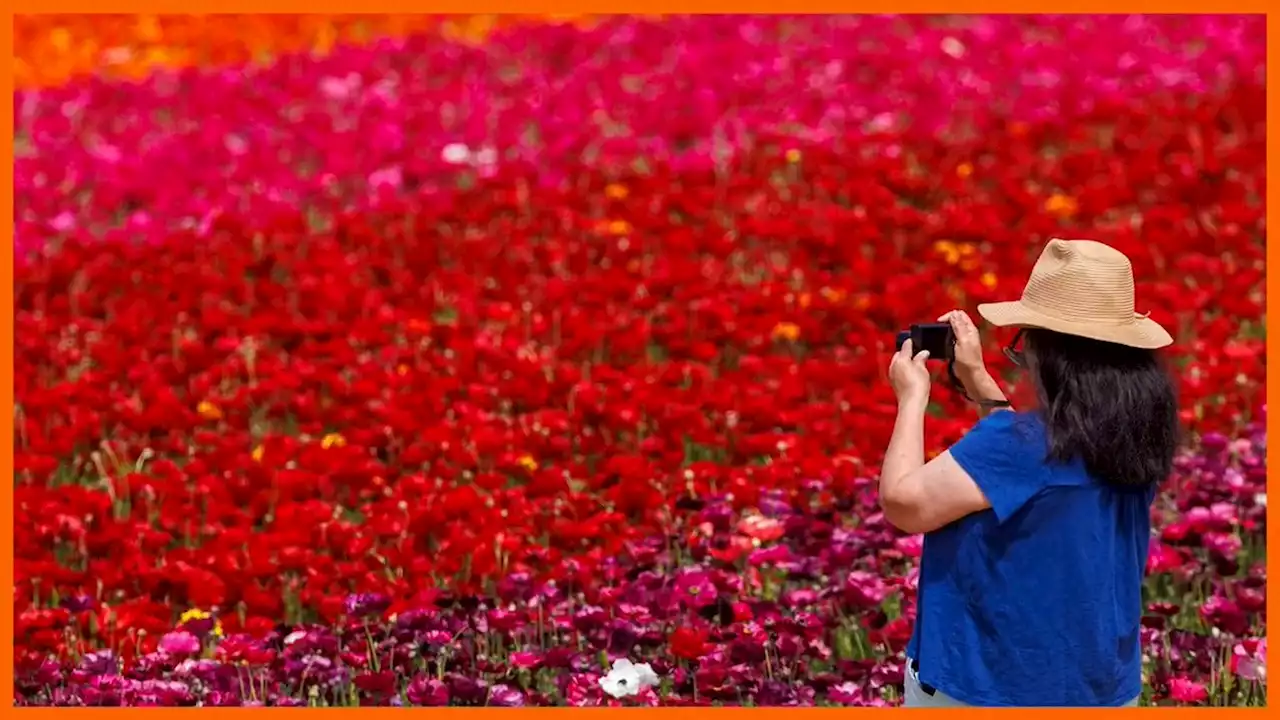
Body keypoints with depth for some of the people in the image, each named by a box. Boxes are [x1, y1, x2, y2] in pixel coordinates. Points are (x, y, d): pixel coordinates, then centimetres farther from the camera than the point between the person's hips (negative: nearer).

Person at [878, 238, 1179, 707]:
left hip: (985, 690, -7)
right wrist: (978, 382, 13)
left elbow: (903, 503, -24)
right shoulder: (1131, 435, -1)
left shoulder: (1020, 441, -26)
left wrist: (912, 396, -11)